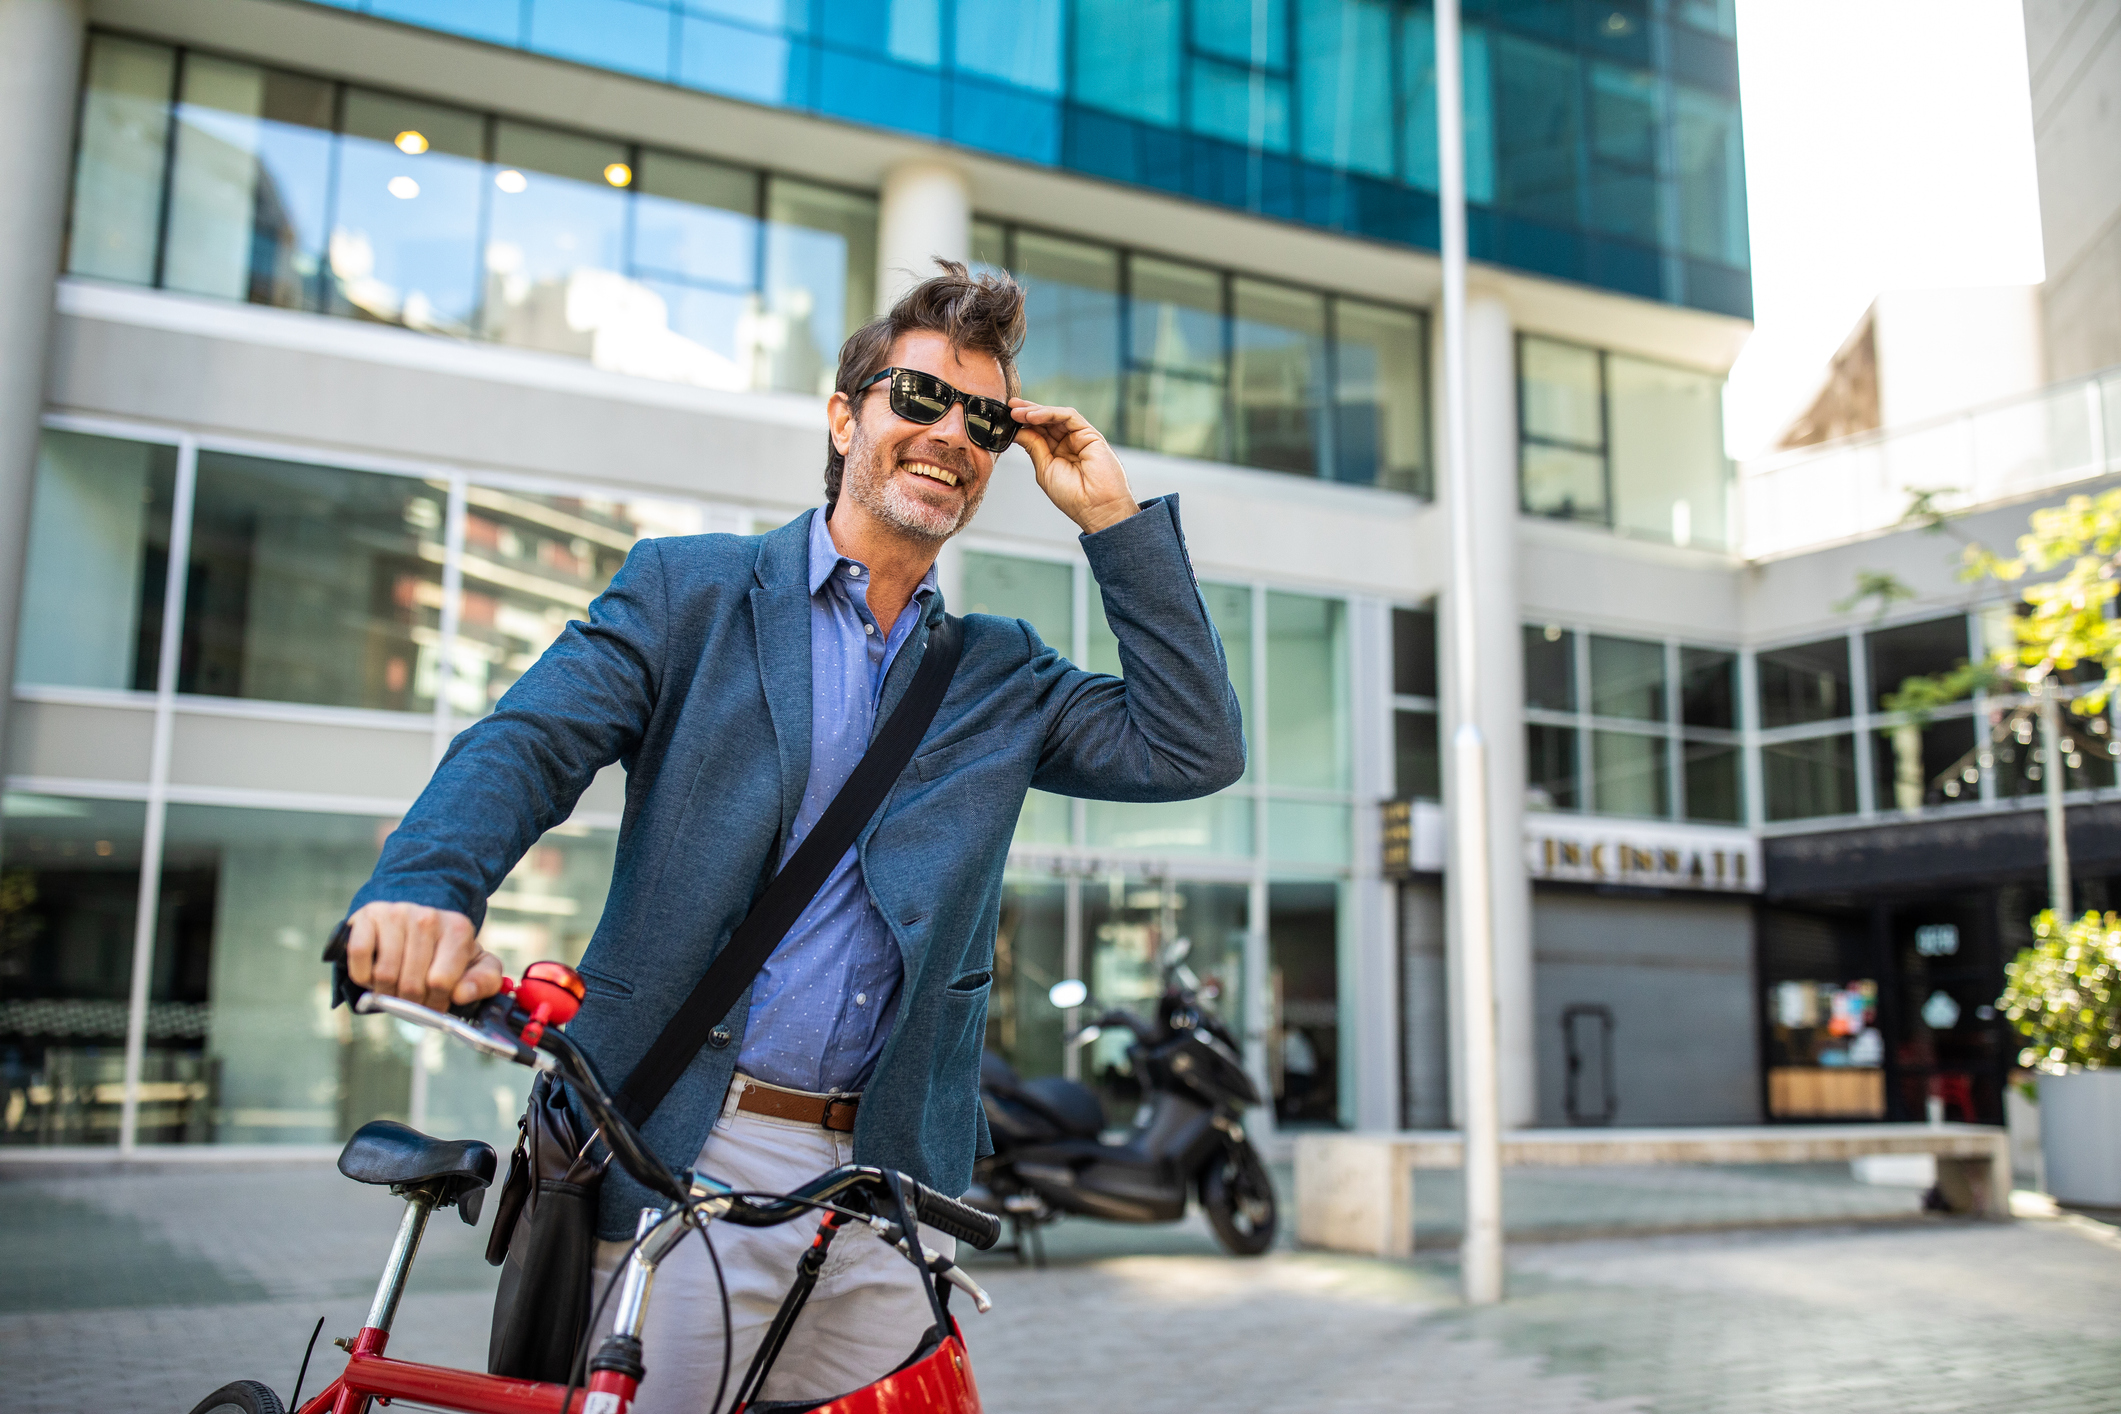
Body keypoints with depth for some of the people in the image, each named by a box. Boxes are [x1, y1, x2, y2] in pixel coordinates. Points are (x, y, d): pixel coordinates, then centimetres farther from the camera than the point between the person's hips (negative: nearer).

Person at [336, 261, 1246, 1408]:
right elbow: (526, 743, -6)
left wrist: (1112, 518, 3)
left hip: (892, 1176, 3)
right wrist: (426, 884, -28)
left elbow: (1194, 747, 5)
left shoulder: (1000, 677, 14)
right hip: (680, 1154, -3)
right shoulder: (687, 591, 5)